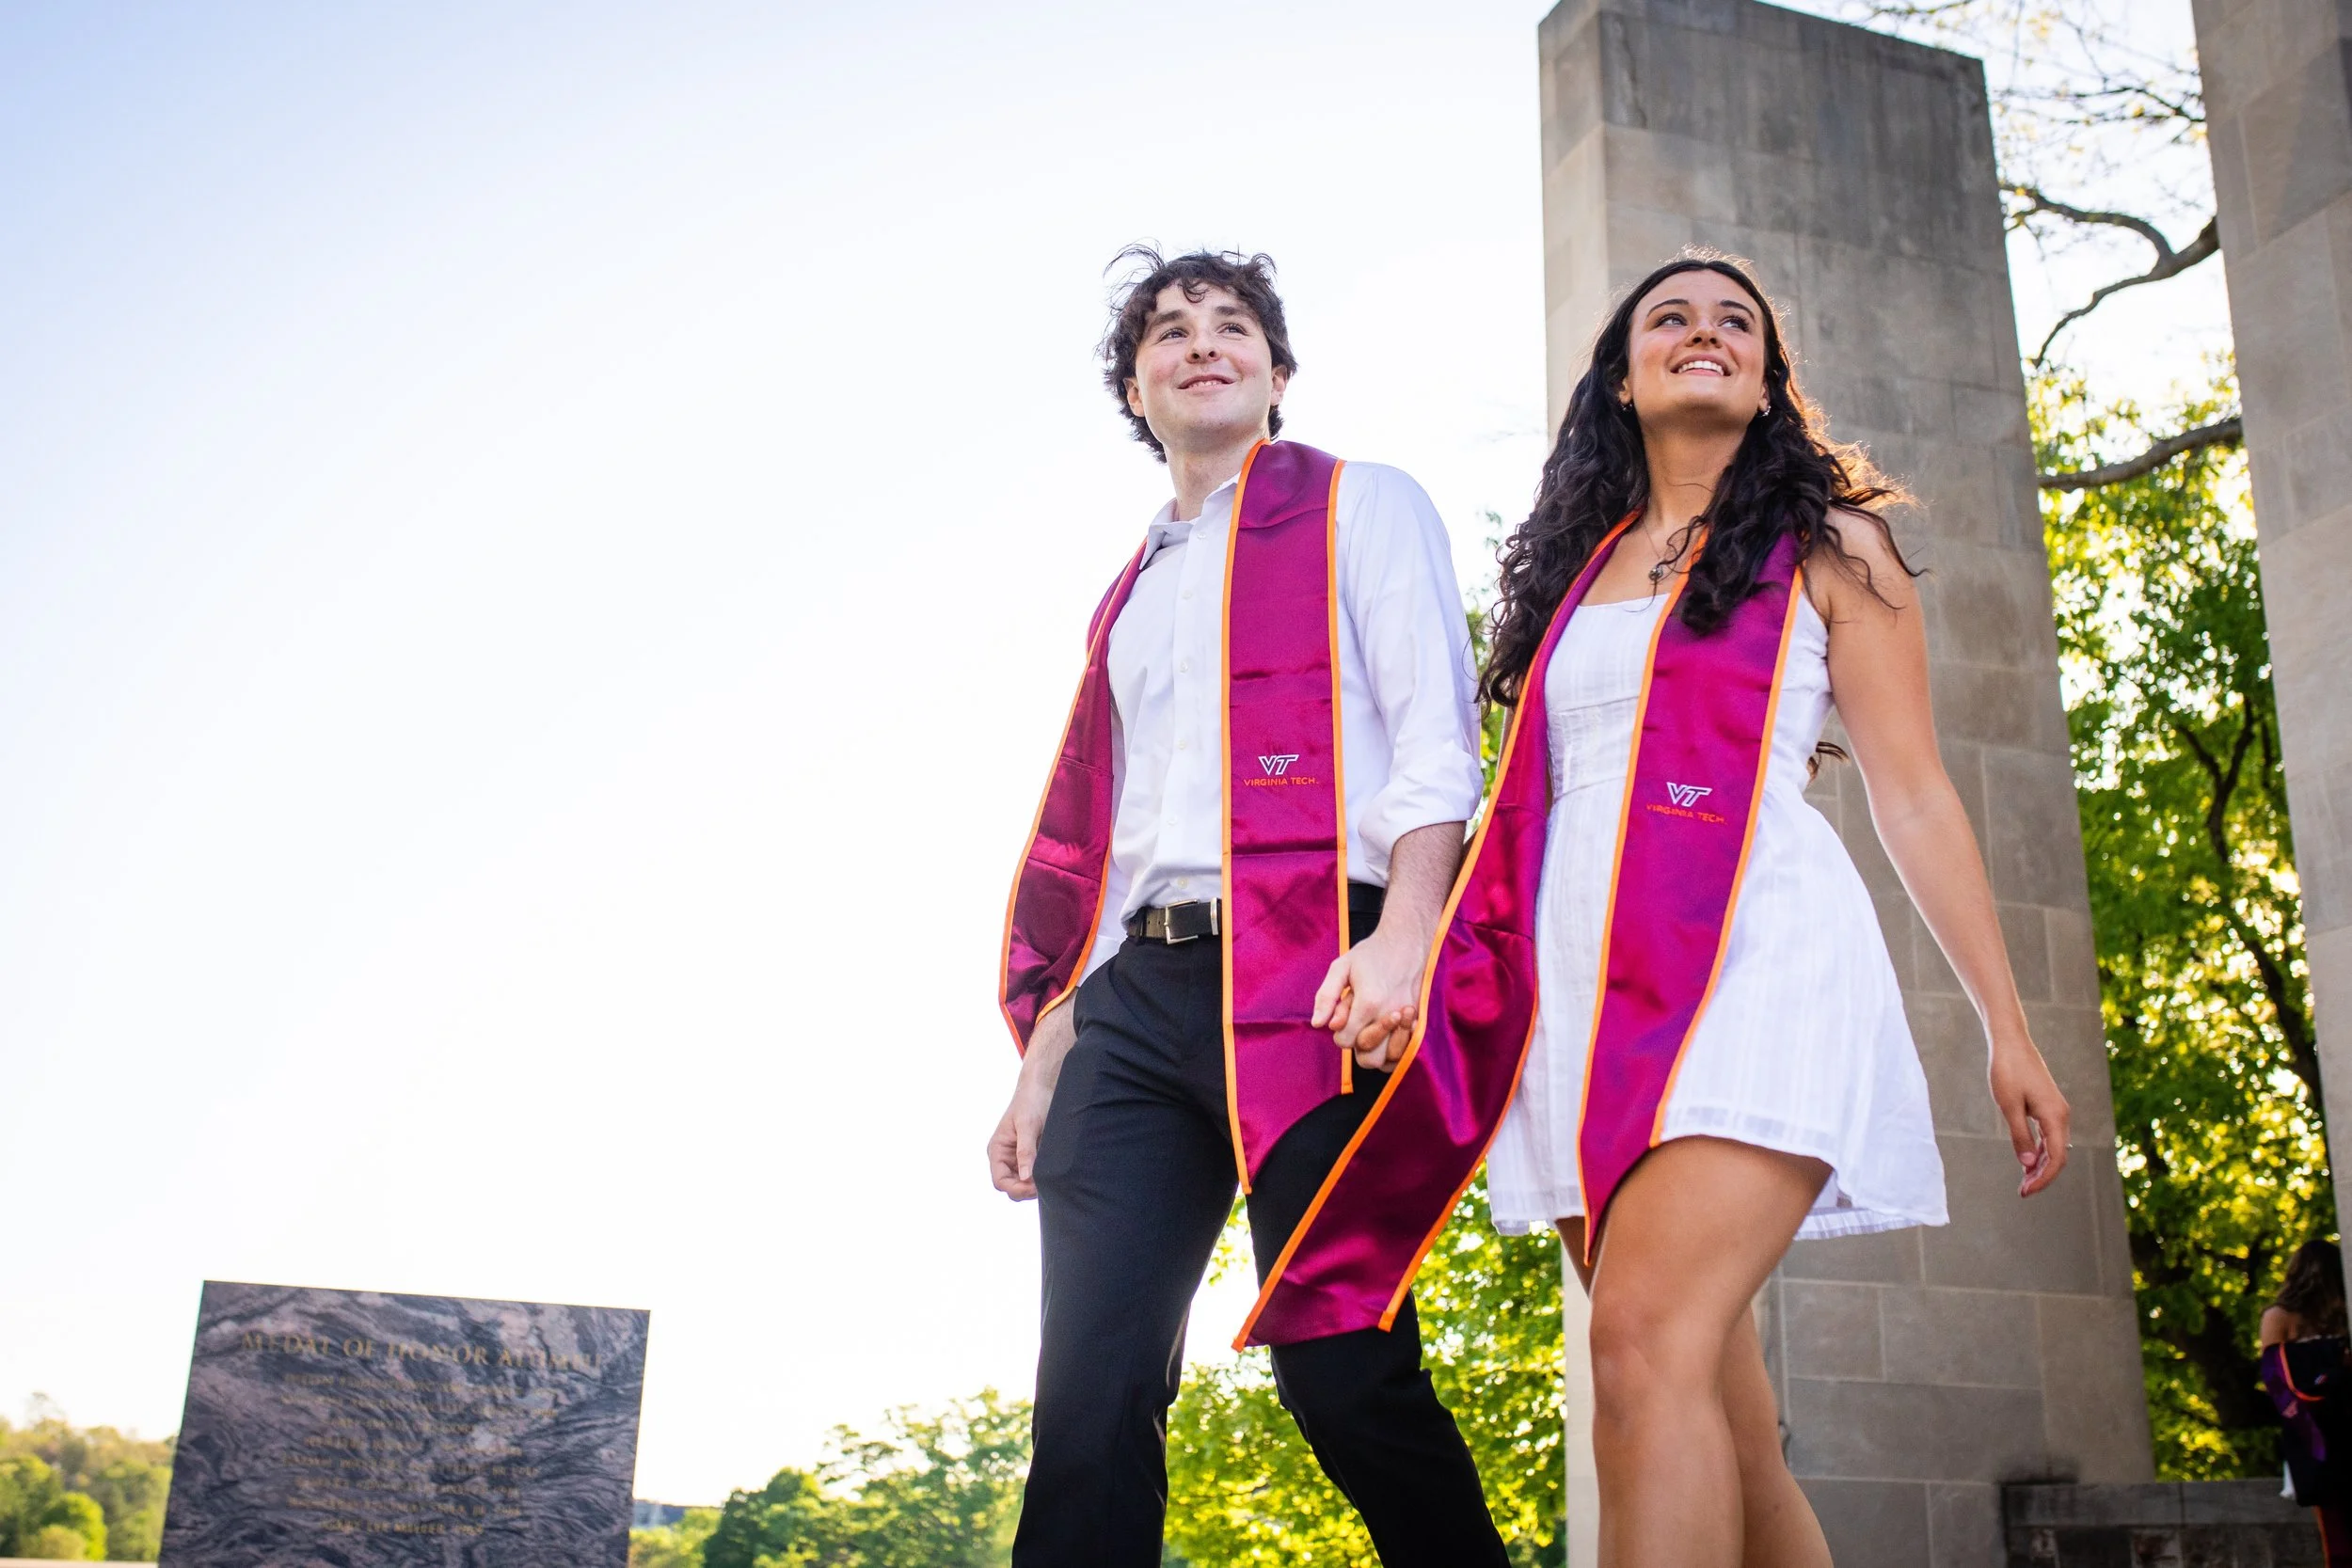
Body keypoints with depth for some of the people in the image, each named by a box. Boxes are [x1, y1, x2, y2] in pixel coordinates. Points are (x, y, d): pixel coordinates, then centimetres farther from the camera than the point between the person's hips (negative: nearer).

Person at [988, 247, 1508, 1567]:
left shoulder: (1358, 506, 12)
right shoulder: (1134, 594, 28)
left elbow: (1435, 733, -3)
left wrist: (1403, 932, -20)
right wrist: (1042, 1063, 16)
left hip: (1308, 971, -6)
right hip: (1140, 999, 6)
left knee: (1342, 1369, -10)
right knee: (1091, 1394, 0)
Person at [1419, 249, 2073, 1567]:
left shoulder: (1826, 545, 12)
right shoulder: (1573, 569, 22)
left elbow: (1915, 798, 7)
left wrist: (2009, 1030, 1)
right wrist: (1450, 976, 12)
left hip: (1752, 958, -4)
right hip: (1588, 992, 5)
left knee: (1648, 1341, -24)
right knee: (1719, 1411, 3)